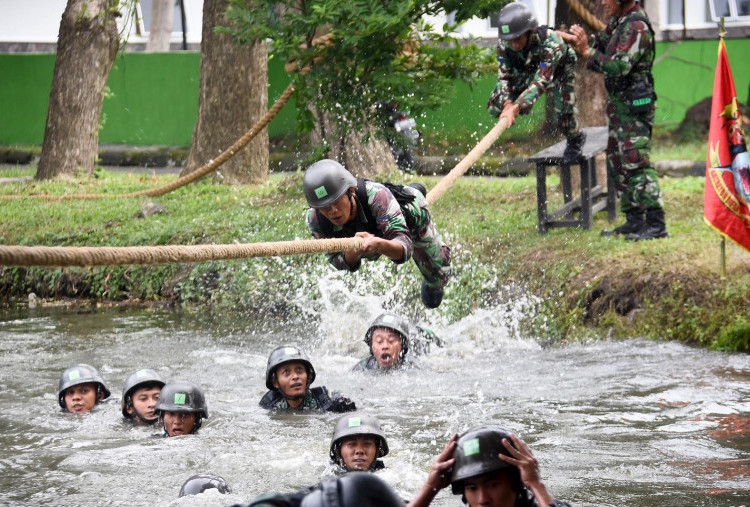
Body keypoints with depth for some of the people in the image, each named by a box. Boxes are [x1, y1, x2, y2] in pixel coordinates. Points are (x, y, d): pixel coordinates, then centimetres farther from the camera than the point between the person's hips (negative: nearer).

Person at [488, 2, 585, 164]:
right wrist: (508, 103, -44)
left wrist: (516, 108, -60)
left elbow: (542, 79, -51)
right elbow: (503, 77, -23)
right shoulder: (504, 44, -30)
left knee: (564, 114, -15)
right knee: (495, 107, -9)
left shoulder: (550, 41, -45)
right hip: (527, 71, 4)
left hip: (559, 70, -4)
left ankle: (575, 140, 21)